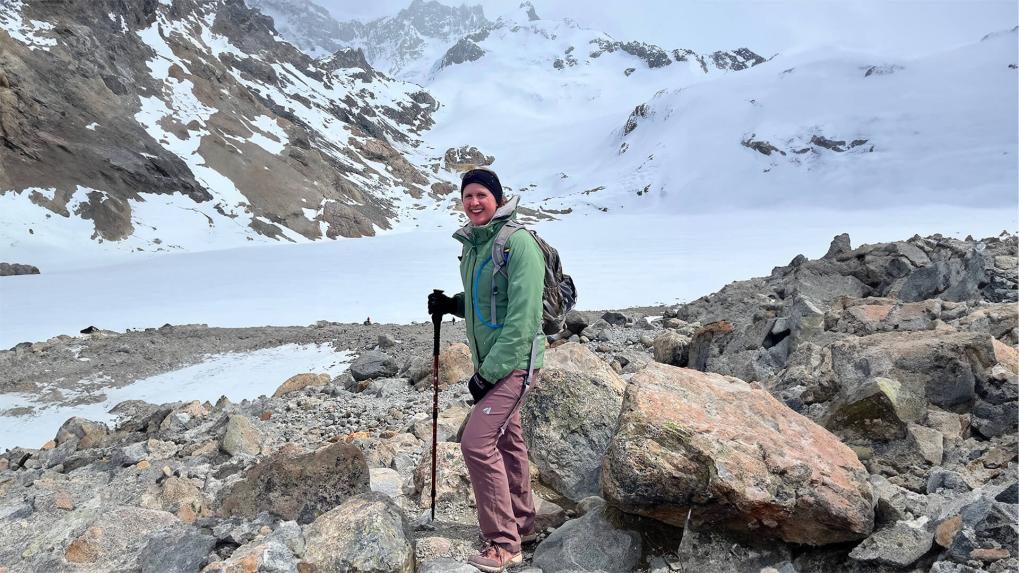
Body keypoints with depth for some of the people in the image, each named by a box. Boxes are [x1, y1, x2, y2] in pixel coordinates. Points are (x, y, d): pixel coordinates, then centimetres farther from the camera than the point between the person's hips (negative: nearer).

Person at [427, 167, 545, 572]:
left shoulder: (518, 243, -16)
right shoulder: (471, 245, 10)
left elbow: (522, 317, -21)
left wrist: (489, 372, -21)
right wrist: (451, 305, 4)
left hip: (514, 361, -8)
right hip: (487, 362, 8)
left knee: (477, 442, -14)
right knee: (506, 441, 17)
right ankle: (521, 525, 33)